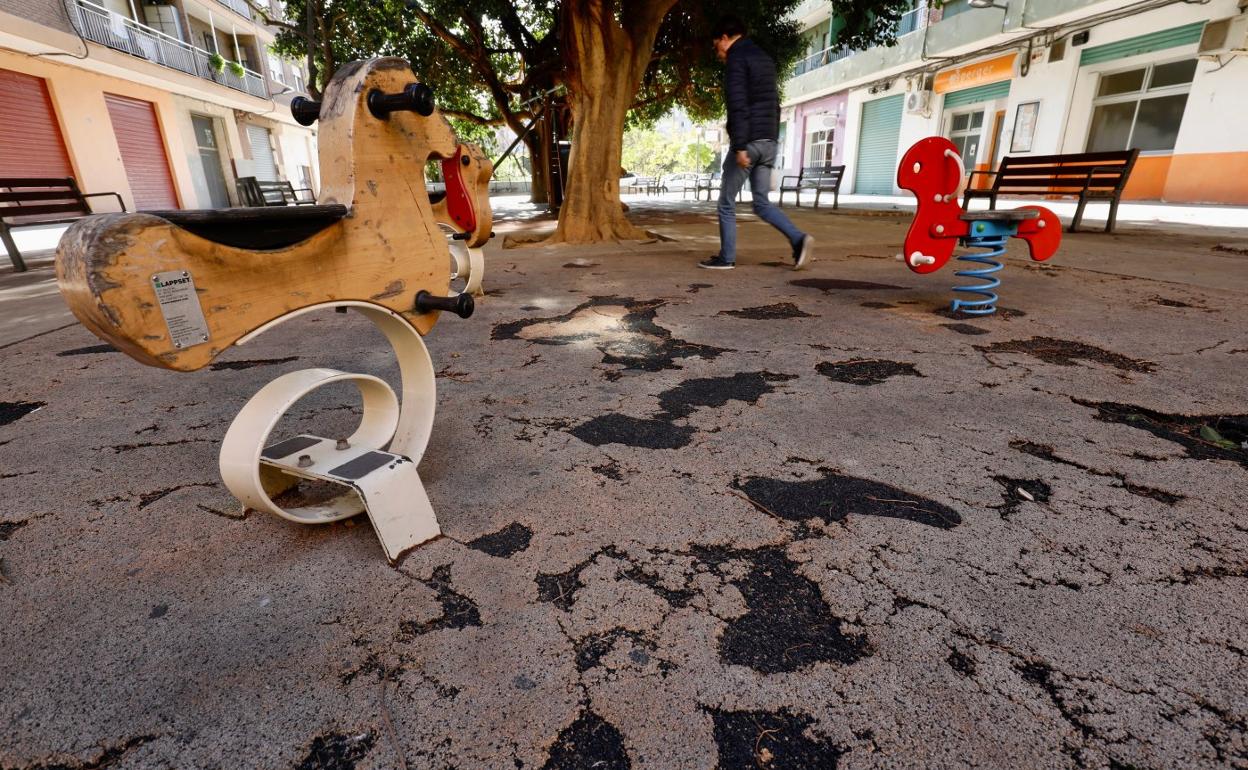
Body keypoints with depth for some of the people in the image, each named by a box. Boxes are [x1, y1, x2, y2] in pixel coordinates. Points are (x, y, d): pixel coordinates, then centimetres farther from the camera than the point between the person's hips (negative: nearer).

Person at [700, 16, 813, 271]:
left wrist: (739, 146, -23)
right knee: (762, 203, 8)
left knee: (726, 202, 4)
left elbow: (738, 105, -18)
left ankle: (726, 258, 7)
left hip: (748, 142, -8)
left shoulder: (737, 58, -6)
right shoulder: (765, 59, 22)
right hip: (768, 142, 8)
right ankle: (798, 239, -10)